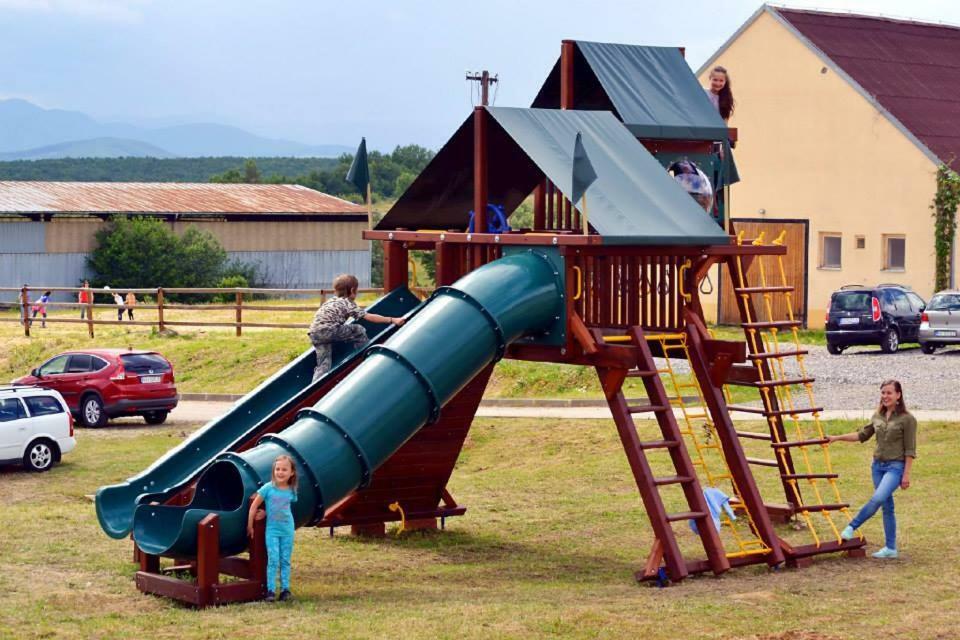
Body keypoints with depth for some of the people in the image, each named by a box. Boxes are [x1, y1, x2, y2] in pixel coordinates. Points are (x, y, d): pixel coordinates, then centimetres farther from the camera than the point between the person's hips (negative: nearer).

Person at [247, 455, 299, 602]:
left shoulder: (291, 491, -2)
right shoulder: (268, 488, -11)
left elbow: (284, 507, 8)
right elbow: (254, 506, -5)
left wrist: (266, 514, -5)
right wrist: (250, 526, 0)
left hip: (287, 530, 3)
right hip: (272, 530, -3)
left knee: (285, 561, 8)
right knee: (273, 560, -7)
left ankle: (285, 589, 15)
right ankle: (271, 591, -2)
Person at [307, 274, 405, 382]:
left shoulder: (331, 301, 28)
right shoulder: (349, 304, 7)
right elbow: (369, 317, 3)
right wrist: (392, 320, 3)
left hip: (314, 333, 7)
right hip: (328, 330, -7)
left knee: (323, 365, 7)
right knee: (360, 331, 10)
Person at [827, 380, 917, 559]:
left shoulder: (906, 419, -7)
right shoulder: (878, 416, 10)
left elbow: (910, 450, -7)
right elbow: (862, 435, 21)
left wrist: (906, 475, -11)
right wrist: (837, 438, 15)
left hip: (895, 466, -6)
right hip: (878, 465, 6)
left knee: (878, 498, -25)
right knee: (887, 507, 7)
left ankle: (852, 527, -11)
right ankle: (890, 548, 10)